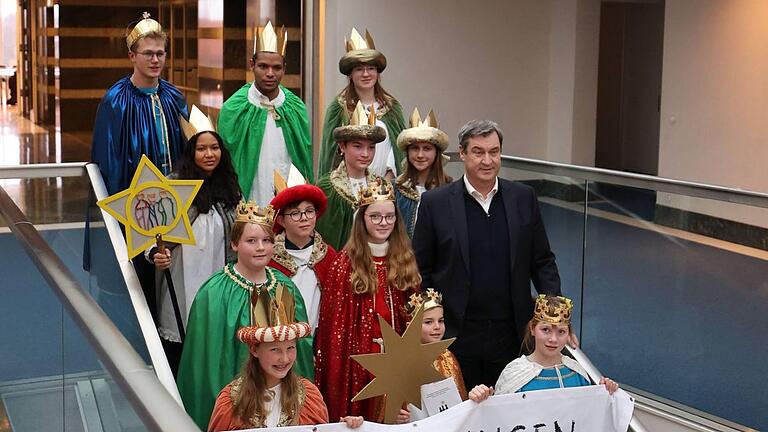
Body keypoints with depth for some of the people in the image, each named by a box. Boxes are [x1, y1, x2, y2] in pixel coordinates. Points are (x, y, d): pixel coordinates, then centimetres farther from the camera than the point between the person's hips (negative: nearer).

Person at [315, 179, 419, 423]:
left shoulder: (404, 261, 8)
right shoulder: (346, 262, -4)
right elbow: (335, 320, -5)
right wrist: (334, 370, -7)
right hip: (358, 356, -3)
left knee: (396, 417, 7)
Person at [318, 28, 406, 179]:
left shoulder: (392, 107, 9)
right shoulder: (338, 107, 2)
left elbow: (400, 145, 8)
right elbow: (330, 147, 2)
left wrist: (388, 177, -3)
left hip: (385, 180, 2)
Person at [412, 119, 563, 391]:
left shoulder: (524, 198, 6)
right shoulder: (435, 203, -2)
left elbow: (542, 261, 10)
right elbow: (420, 271, 2)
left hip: (511, 337, 2)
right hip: (456, 337, -2)